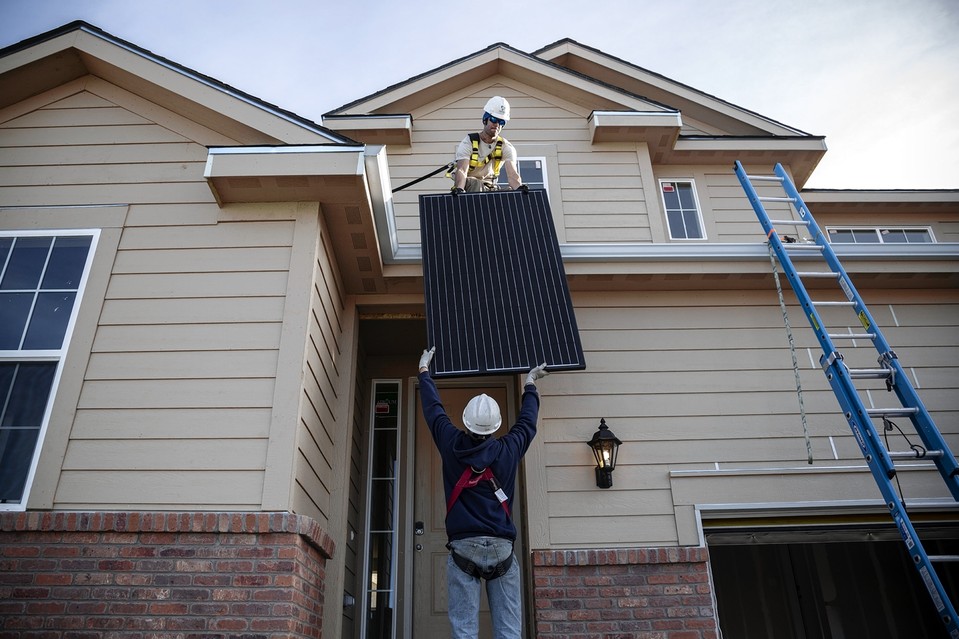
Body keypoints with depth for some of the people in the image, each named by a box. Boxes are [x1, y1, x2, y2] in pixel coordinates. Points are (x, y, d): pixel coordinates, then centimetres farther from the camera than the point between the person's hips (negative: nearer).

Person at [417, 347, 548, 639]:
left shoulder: (452, 446, 0)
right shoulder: (508, 450, 2)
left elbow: (433, 408, 15)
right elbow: (527, 421, 21)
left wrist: (424, 370, 30)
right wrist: (530, 385, 38)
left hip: (463, 549, 0)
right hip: (502, 549, 0)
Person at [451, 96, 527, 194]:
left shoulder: (506, 147, -4)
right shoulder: (468, 143, -12)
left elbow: (512, 174, -23)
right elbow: (462, 170, -29)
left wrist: (519, 187, -48)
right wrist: (459, 189, -53)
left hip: (489, 187, 4)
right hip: (468, 186, -4)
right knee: (476, 184, -34)